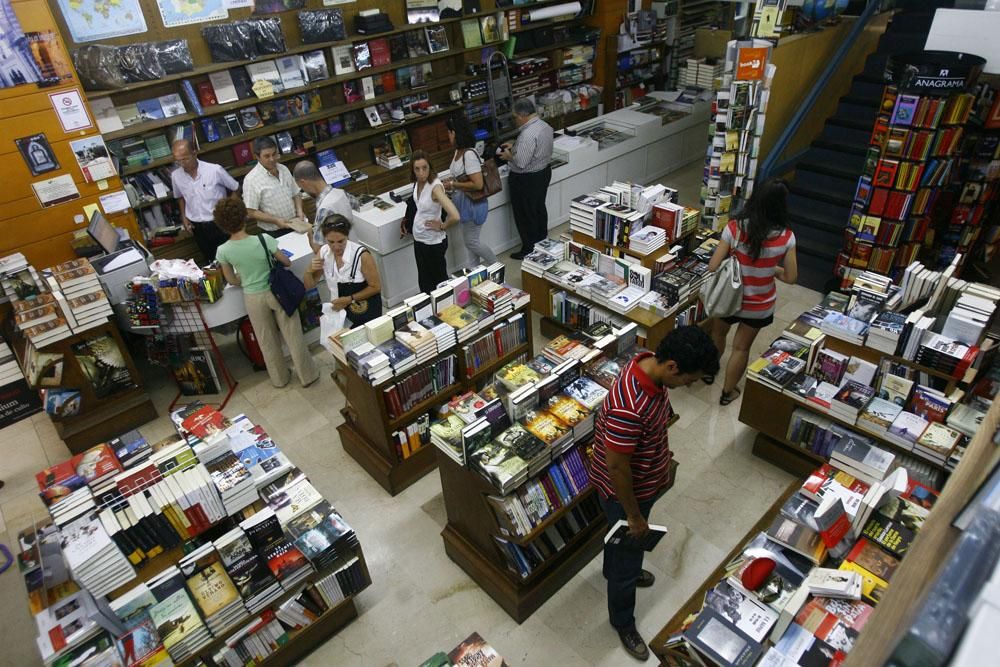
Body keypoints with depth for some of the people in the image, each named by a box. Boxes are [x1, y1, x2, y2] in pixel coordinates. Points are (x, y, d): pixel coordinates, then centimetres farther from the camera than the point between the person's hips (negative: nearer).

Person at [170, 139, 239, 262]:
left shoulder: (215, 170, -18)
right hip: (197, 227, 4)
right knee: (211, 261, 16)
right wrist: (183, 217, 4)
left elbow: (235, 189, -4)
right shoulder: (175, 176, -5)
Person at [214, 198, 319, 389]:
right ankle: (307, 374, 28)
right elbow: (287, 262, -7)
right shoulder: (264, 240, -22)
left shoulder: (223, 251, -15)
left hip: (253, 298, 2)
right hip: (276, 291, -2)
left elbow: (232, 280, -1)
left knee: (267, 340, 21)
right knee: (292, 335, 15)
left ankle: (280, 378, 38)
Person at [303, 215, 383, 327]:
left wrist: (349, 299, -21)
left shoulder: (361, 255, -25)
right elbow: (309, 286, 2)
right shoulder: (323, 252, -8)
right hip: (338, 311, 4)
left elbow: (376, 287, -14)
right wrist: (310, 271, -18)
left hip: (366, 313, -4)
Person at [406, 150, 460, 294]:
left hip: (434, 241, -7)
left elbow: (454, 216, -38)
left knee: (439, 279, 12)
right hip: (419, 238, 7)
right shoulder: (418, 182, -5)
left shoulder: (435, 187, -26)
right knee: (424, 281, 20)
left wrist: (441, 226, -20)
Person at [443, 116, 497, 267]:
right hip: (464, 203, 9)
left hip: (473, 203, -9)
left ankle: (495, 264, 22)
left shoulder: (469, 154, -25)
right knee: (470, 240, 19)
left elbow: (478, 184, -28)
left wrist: (453, 185, -21)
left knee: (471, 241, 3)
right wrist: (450, 181, 4)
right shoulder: (458, 151, 4)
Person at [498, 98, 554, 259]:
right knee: (539, 208, 23)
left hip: (527, 180, -10)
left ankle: (529, 250, 17)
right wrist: (514, 147, 10)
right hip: (544, 172, 10)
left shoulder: (528, 134, -29)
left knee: (525, 215, 5)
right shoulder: (544, 125, 1)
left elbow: (521, 163, -30)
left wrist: (509, 156, -12)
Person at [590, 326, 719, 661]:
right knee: (629, 558, 16)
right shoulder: (629, 409, -42)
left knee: (620, 539, 34)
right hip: (624, 491, -8)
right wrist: (634, 515, -15)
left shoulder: (650, 365, -14)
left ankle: (615, 569, 63)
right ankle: (622, 622, 42)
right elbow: (616, 468, -30)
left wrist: (661, 458, 18)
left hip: (645, 481, 8)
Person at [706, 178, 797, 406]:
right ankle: (728, 392, 35)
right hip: (759, 306, 0)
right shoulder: (786, 237, -17)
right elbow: (791, 278, -9)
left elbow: (712, 267, -17)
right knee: (741, 348, 20)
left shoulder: (735, 228, -21)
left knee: (717, 334, 29)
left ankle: (709, 370, 51)